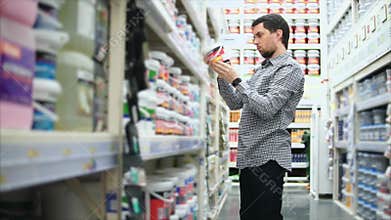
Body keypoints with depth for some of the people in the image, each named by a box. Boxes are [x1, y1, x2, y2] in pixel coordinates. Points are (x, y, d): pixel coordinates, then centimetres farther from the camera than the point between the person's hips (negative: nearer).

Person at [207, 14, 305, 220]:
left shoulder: (290, 68, -6)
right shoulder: (261, 69, 22)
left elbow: (267, 108, -18)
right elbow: (235, 103, 20)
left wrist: (236, 80, -13)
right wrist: (222, 75, 8)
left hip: (268, 157, -9)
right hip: (248, 157, 9)